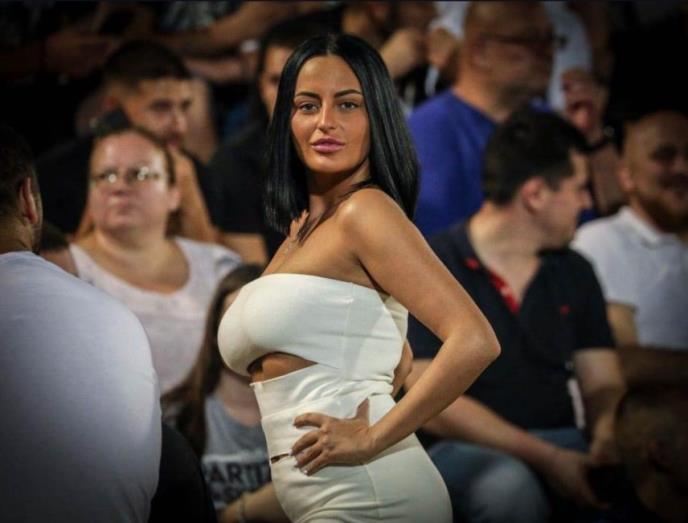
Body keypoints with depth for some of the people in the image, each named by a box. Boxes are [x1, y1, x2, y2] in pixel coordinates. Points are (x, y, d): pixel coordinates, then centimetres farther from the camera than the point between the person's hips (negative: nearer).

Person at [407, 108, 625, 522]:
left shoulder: (575, 274, 14)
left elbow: (602, 383, 10)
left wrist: (607, 438, -16)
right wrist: (546, 458, -23)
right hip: (464, 450, -3)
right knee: (510, 486, -39)